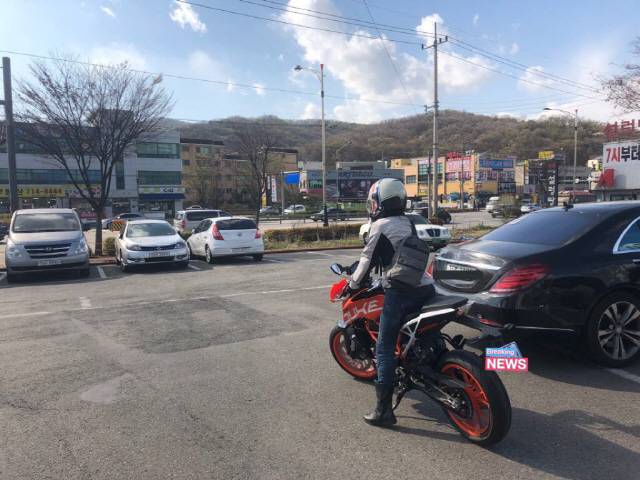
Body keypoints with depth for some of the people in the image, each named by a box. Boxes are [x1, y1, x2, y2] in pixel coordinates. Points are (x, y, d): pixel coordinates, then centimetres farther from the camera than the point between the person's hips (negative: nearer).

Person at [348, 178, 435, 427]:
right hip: (426, 288, 8)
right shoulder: (408, 222, 17)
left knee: (385, 349, -2)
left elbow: (368, 259, 0)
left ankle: (384, 410, -2)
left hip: (400, 292, -7)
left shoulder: (380, 225, -4)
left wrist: (352, 284, 14)